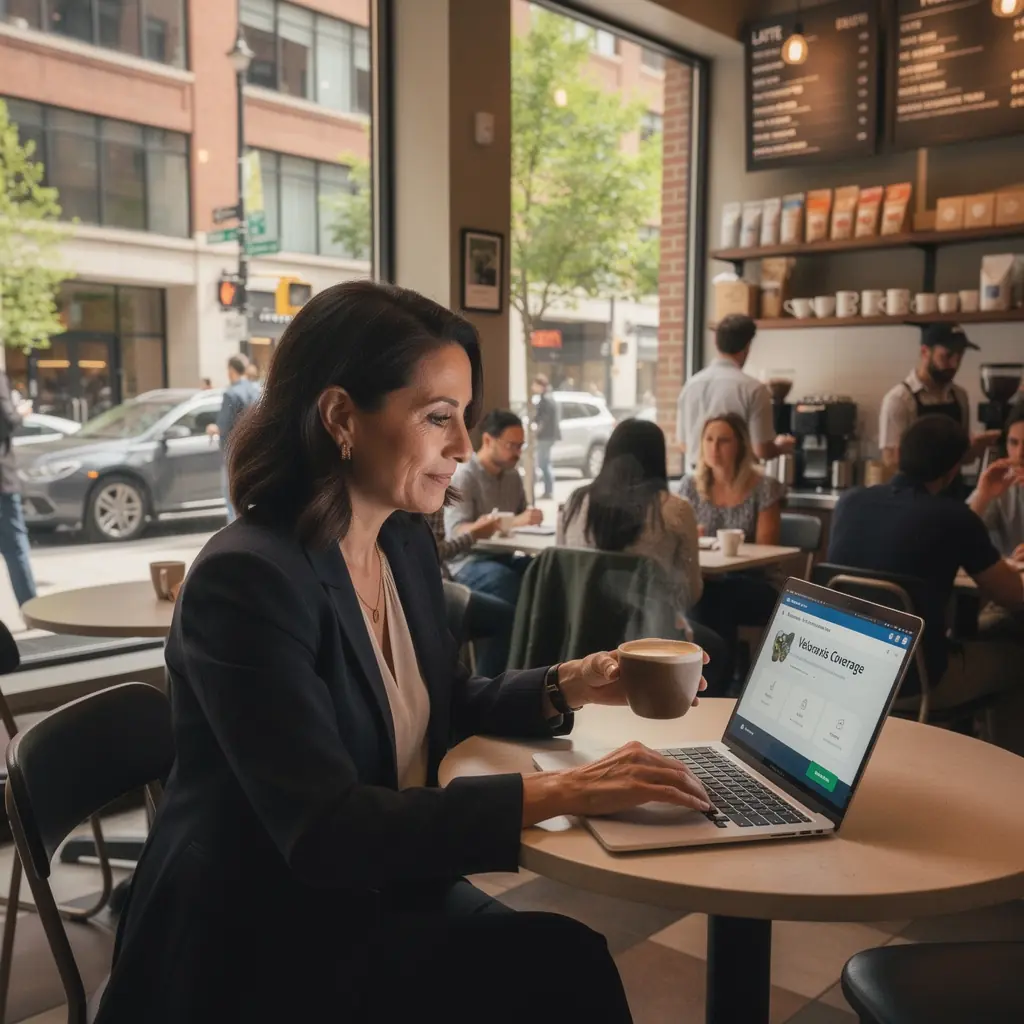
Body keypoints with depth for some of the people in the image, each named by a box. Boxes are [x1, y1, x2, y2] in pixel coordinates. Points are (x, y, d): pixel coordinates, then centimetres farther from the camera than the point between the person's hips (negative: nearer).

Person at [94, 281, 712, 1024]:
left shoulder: (408, 543, 1)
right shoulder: (246, 579, -24)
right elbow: (325, 832, -29)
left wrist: (567, 687, -2)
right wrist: (557, 792, -31)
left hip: (385, 891, 7)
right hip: (259, 942, -7)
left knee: (569, 961, -16)